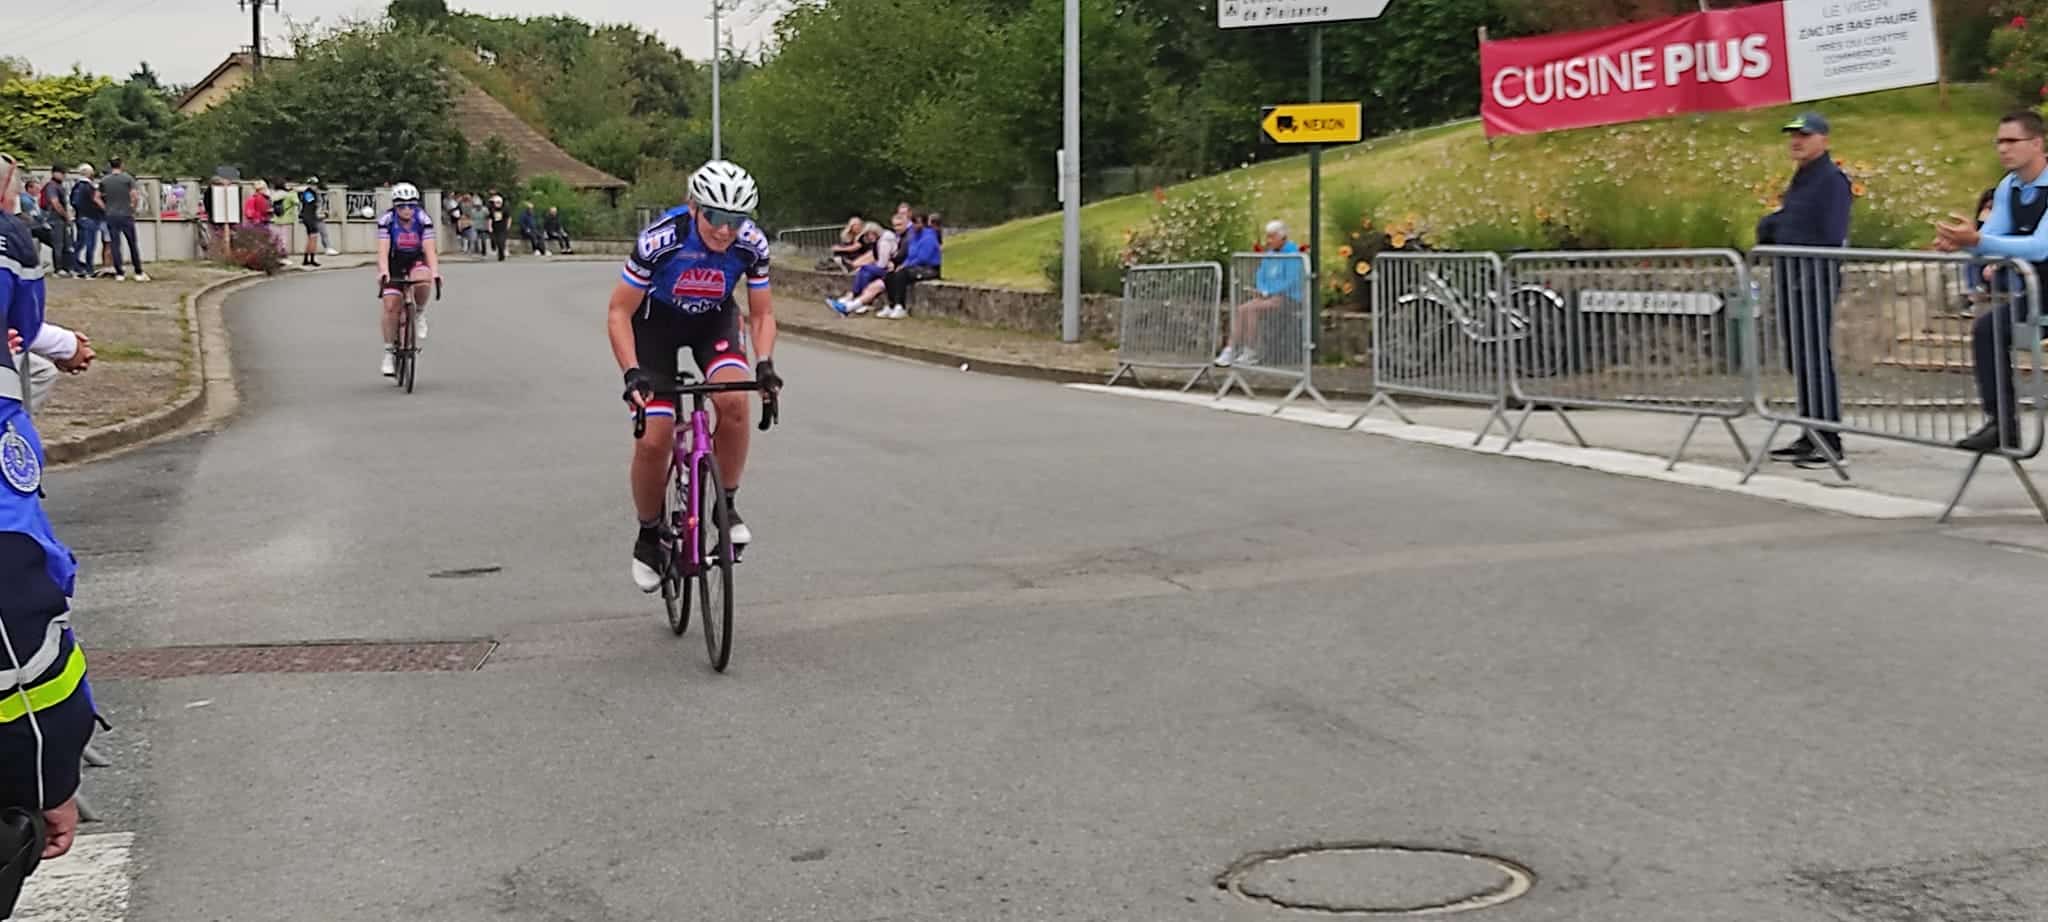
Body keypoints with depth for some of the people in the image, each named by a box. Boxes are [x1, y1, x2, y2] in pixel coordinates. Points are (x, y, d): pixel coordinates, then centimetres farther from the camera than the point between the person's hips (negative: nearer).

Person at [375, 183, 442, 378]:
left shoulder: (423, 220, -19)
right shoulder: (386, 220, -21)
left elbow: (429, 249, -26)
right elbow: (383, 250, -29)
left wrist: (435, 272, -42)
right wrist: (383, 272, -46)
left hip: (416, 261, 0)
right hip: (394, 264, 0)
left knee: (423, 280, -35)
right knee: (391, 306, -11)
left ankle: (419, 314, -5)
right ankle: (389, 352, 4)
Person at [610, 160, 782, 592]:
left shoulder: (752, 244, -24)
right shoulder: (661, 239, -33)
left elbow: (762, 314, -10)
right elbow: (619, 311, -23)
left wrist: (764, 364, -27)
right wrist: (632, 372, -34)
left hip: (713, 319, 2)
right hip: (657, 320, -2)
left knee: (733, 399, -28)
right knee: (654, 439, -12)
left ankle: (726, 506, -7)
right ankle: (648, 536, 12)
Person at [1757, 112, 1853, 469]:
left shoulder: (1832, 180, -10)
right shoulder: (1800, 180, 20)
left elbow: (1833, 239, -17)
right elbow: (1770, 227, 24)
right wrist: (1772, 223, 2)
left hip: (1815, 282, -10)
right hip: (1792, 282, 10)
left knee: (1816, 360, -10)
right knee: (1799, 361, 13)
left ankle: (1830, 445, -8)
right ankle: (1810, 438, 21)